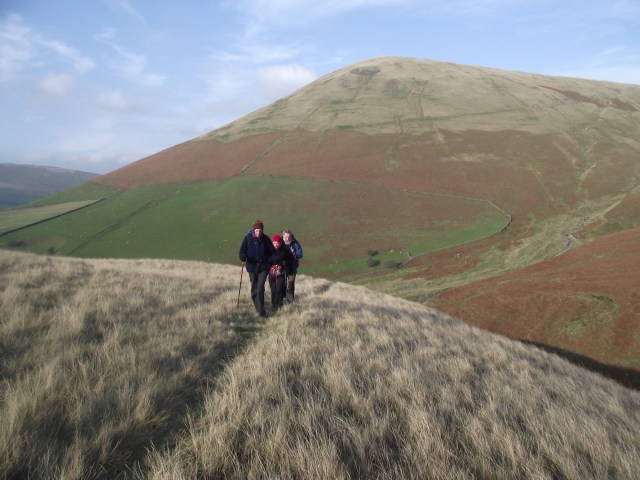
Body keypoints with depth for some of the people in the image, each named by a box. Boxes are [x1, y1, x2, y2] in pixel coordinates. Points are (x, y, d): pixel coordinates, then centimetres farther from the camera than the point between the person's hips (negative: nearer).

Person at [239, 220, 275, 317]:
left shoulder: (266, 239, -3)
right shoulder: (248, 238, -4)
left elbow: (272, 251, 6)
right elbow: (242, 251, -2)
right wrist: (243, 257, -25)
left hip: (264, 267, -1)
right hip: (252, 267, 1)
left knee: (260, 288, -13)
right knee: (254, 288, 13)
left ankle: (261, 309, -10)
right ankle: (257, 305, 35)